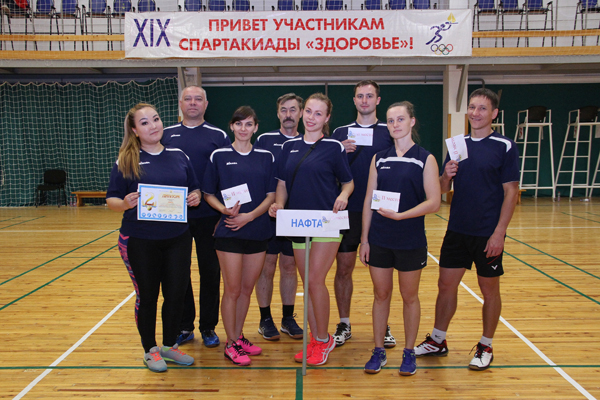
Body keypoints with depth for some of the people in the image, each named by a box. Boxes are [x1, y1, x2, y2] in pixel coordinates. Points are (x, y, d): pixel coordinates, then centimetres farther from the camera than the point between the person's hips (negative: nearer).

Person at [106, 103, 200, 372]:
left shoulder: (179, 156, 7)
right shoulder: (126, 161, -2)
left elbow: (195, 189, 14)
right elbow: (111, 199, -2)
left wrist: (196, 197, -8)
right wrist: (124, 204, -23)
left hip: (178, 238, 3)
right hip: (139, 241, -3)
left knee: (176, 293, 9)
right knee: (147, 295, 10)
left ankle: (170, 345, 30)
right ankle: (150, 350, 28)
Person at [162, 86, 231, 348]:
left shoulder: (219, 136, 3)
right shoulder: (166, 135, 9)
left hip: (208, 216, -2)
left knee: (210, 272, 6)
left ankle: (208, 328, 21)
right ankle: (184, 327, 24)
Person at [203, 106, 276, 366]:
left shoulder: (266, 157, 6)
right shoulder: (219, 156, 1)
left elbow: (271, 195, 3)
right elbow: (209, 194, 3)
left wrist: (250, 215, -12)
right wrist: (225, 210, -16)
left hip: (258, 232, 3)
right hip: (229, 233, -3)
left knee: (247, 288, 12)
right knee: (232, 290, 1)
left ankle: (238, 337, 28)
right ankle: (231, 344, 16)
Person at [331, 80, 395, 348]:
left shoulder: (389, 133, 6)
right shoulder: (340, 133, 7)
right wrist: (341, 153, -15)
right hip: (348, 211, 1)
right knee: (344, 268, 5)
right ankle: (344, 324, 20)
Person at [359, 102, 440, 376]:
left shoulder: (425, 159, -4)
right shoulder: (379, 159, 6)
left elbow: (433, 202, -11)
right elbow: (368, 200, 6)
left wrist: (400, 215, -22)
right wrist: (364, 238, 2)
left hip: (411, 240, -3)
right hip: (379, 239, 3)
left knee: (409, 296, 10)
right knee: (381, 294, 11)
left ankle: (409, 352, 25)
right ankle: (378, 352, 23)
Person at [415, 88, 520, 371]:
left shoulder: (505, 146, -6)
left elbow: (511, 191, -9)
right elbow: (444, 189, 11)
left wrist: (499, 233, -15)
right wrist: (446, 176, -13)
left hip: (488, 234, -4)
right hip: (457, 230, 5)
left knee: (489, 290, 9)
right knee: (446, 284, 10)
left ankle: (486, 347, 26)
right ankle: (437, 341, 25)